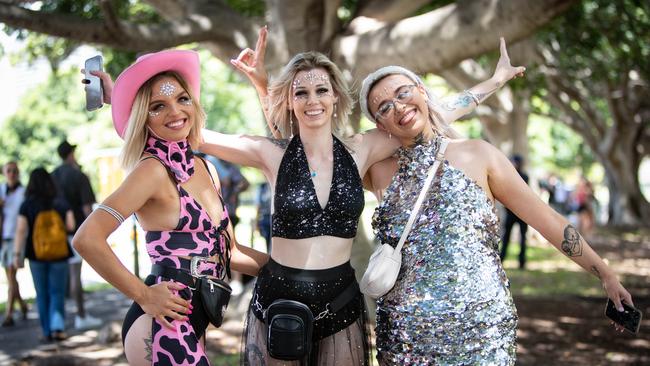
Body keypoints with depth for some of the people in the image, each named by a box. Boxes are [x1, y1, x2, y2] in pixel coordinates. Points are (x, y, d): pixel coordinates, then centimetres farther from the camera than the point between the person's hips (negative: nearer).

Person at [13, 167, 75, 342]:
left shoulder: (27, 205, -5)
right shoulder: (61, 203, -2)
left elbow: (20, 231, -10)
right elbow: (70, 225, -4)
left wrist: (17, 254, -8)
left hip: (36, 255, 0)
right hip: (59, 254, 0)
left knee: (42, 294, 11)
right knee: (57, 292, 7)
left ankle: (47, 332, 13)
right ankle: (57, 325, -12)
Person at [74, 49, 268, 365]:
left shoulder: (206, 169, 11)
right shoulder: (153, 170, -12)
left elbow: (229, 252, 17)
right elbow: (87, 239, -22)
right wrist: (143, 295, -15)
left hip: (193, 322, 8)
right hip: (163, 326, -8)